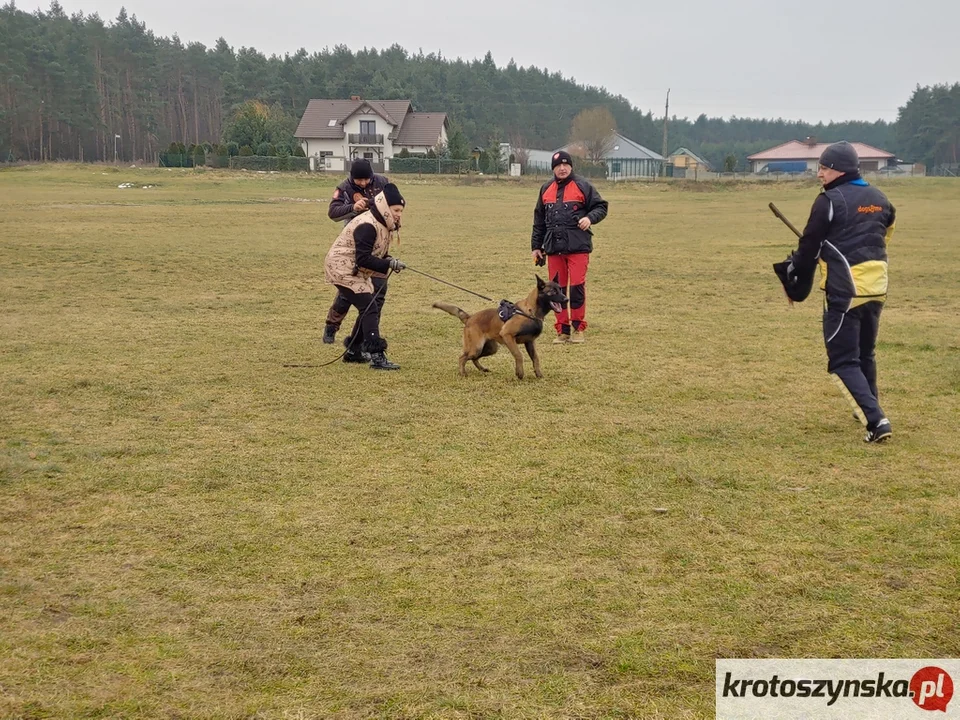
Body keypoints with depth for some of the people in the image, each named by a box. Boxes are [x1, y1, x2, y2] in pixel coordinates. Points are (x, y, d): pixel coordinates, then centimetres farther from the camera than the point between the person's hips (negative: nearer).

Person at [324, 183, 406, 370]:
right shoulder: (367, 226, -25)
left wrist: (390, 261, -9)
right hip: (342, 269, -11)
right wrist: (388, 265, -31)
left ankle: (353, 351, 28)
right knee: (369, 308, -16)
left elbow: (376, 253, 12)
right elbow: (363, 259, -29)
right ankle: (377, 356, -20)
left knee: (369, 308, 15)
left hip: (356, 271, 11)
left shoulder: (383, 224, 7)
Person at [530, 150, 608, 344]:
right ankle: (562, 330, 11)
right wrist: (536, 246, 19)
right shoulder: (546, 190, 16)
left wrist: (590, 218, -16)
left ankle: (578, 329, 5)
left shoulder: (583, 187, 3)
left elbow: (601, 206, 5)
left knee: (577, 286, -7)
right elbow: (539, 220, 21)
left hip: (578, 246, -4)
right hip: (554, 247, 4)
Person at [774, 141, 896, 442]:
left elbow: (809, 246, -7)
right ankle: (869, 408, 37)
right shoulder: (879, 199, 10)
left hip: (844, 291, -7)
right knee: (865, 354, 25)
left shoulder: (830, 200, -10)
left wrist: (794, 276, 8)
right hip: (876, 287, 7)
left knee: (843, 362, -3)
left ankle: (876, 420, -16)